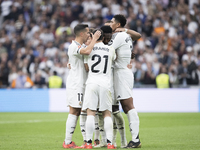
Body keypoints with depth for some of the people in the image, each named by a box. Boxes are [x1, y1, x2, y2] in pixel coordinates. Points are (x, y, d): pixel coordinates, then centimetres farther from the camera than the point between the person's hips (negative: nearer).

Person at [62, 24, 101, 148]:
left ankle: (68, 141, 11)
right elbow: (87, 51, -33)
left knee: (77, 112, 9)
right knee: (74, 112, -10)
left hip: (80, 84, 10)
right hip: (75, 83, -10)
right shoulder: (74, 46, -15)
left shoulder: (81, 46, 17)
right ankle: (68, 142, -9)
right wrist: (94, 39, -20)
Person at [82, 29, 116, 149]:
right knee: (107, 114, 5)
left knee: (90, 113, -3)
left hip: (92, 84, -1)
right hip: (105, 84, 1)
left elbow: (87, 68, 11)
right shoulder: (110, 50, 8)